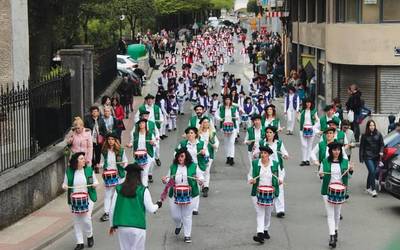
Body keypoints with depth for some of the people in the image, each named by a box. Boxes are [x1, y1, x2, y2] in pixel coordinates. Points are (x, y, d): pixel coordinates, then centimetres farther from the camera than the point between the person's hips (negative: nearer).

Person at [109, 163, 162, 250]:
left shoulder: (119, 189, -1)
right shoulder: (143, 190, -8)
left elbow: (112, 209, 3)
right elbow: (151, 210, -3)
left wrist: (112, 225, 17)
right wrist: (158, 205, 19)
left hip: (121, 226, 3)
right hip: (138, 227, -3)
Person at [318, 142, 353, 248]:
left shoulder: (345, 162, 4)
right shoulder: (325, 162, 0)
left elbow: (347, 175, 9)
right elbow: (321, 174, 8)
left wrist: (350, 170, -11)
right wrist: (321, 175, -15)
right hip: (327, 190, -2)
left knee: (337, 213, 13)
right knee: (330, 214, -8)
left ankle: (335, 230, 35)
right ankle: (332, 236, -12)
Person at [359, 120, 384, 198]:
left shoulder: (378, 134, 4)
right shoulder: (364, 136, 1)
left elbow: (382, 144, 8)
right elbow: (362, 147, 4)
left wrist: (381, 152, -11)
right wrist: (361, 158, 0)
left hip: (376, 156, 3)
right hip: (368, 156, -3)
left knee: (371, 172, 11)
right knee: (372, 171, -15)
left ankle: (368, 188, 26)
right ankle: (373, 189, -15)